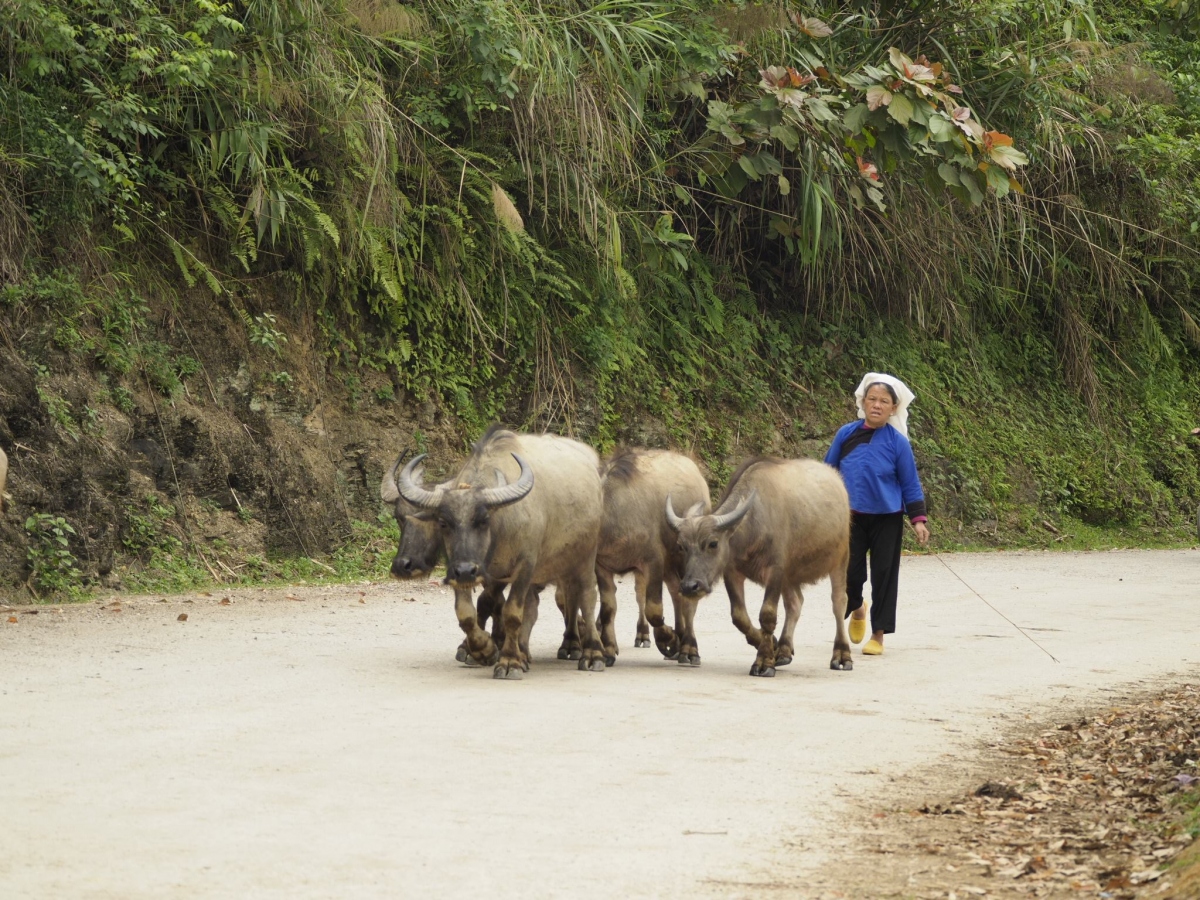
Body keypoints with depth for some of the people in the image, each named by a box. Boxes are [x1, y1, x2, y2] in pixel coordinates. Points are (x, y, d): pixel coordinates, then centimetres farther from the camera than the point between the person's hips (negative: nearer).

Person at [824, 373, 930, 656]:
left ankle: (878, 634, 11)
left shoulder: (897, 442, -6)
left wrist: (919, 519, -7)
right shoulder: (846, 434, -1)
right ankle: (857, 609, 32)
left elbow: (910, 484, -1)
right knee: (850, 573, -2)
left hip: (887, 518, -1)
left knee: (883, 574, 0)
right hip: (851, 516, 1)